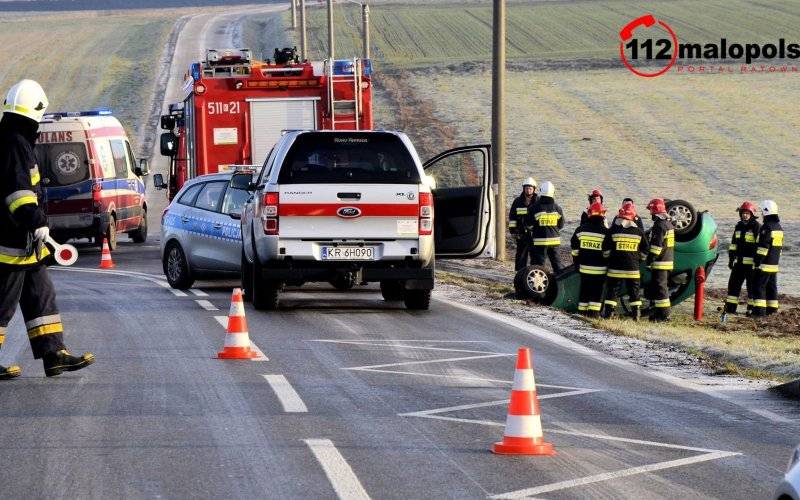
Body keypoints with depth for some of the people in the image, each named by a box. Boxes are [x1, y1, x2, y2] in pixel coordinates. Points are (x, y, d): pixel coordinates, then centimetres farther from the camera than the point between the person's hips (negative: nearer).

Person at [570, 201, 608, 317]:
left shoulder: (581, 229, 1)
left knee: (584, 289, 12)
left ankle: (582, 310, 15)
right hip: (600, 268, -3)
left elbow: (574, 248, 7)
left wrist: (576, 262, 17)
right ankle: (594, 311, -2)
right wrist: (608, 264, 10)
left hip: (584, 267, 3)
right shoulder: (606, 231, -8)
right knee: (597, 290, 3)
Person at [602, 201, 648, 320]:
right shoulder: (638, 231, 3)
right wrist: (639, 258, 24)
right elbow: (645, 249, 11)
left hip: (615, 267, -2)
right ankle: (636, 314, 8)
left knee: (612, 289, 3)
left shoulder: (613, 230, -5)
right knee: (634, 290, 10)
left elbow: (606, 248, -2)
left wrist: (607, 257, 14)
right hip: (633, 267, 2)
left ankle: (608, 313, 0)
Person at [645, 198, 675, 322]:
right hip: (668, 260, 10)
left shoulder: (659, 225, -16)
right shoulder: (669, 224, 16)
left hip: (660, 262, -10)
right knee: (662, 286, 15)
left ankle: (663, 314, -10)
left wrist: (650, 260, -18)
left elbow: (657, 245, -21)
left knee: (660, 287, -8)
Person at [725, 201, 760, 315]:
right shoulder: (739, 226, 13)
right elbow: (734, 243, 19)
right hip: (739, 262, 7)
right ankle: (730, 308, 14)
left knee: (752, 286, 0)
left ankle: (752, 309, 7)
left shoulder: (756, 227, -10)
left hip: (751, 262, -7)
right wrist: (731, 259, 15)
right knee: (734, 283, 8)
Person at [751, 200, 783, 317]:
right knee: (772, 287, 13)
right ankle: (772, 309, 16)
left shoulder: (767, 227, -16)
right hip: (774, 264, 9)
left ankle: (759, 310, -10)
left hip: (764, 264, -9)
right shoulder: (779, 227, 14)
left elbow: (763, 247, -20)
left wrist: (757, 261, -18)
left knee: (759, 286, -6)